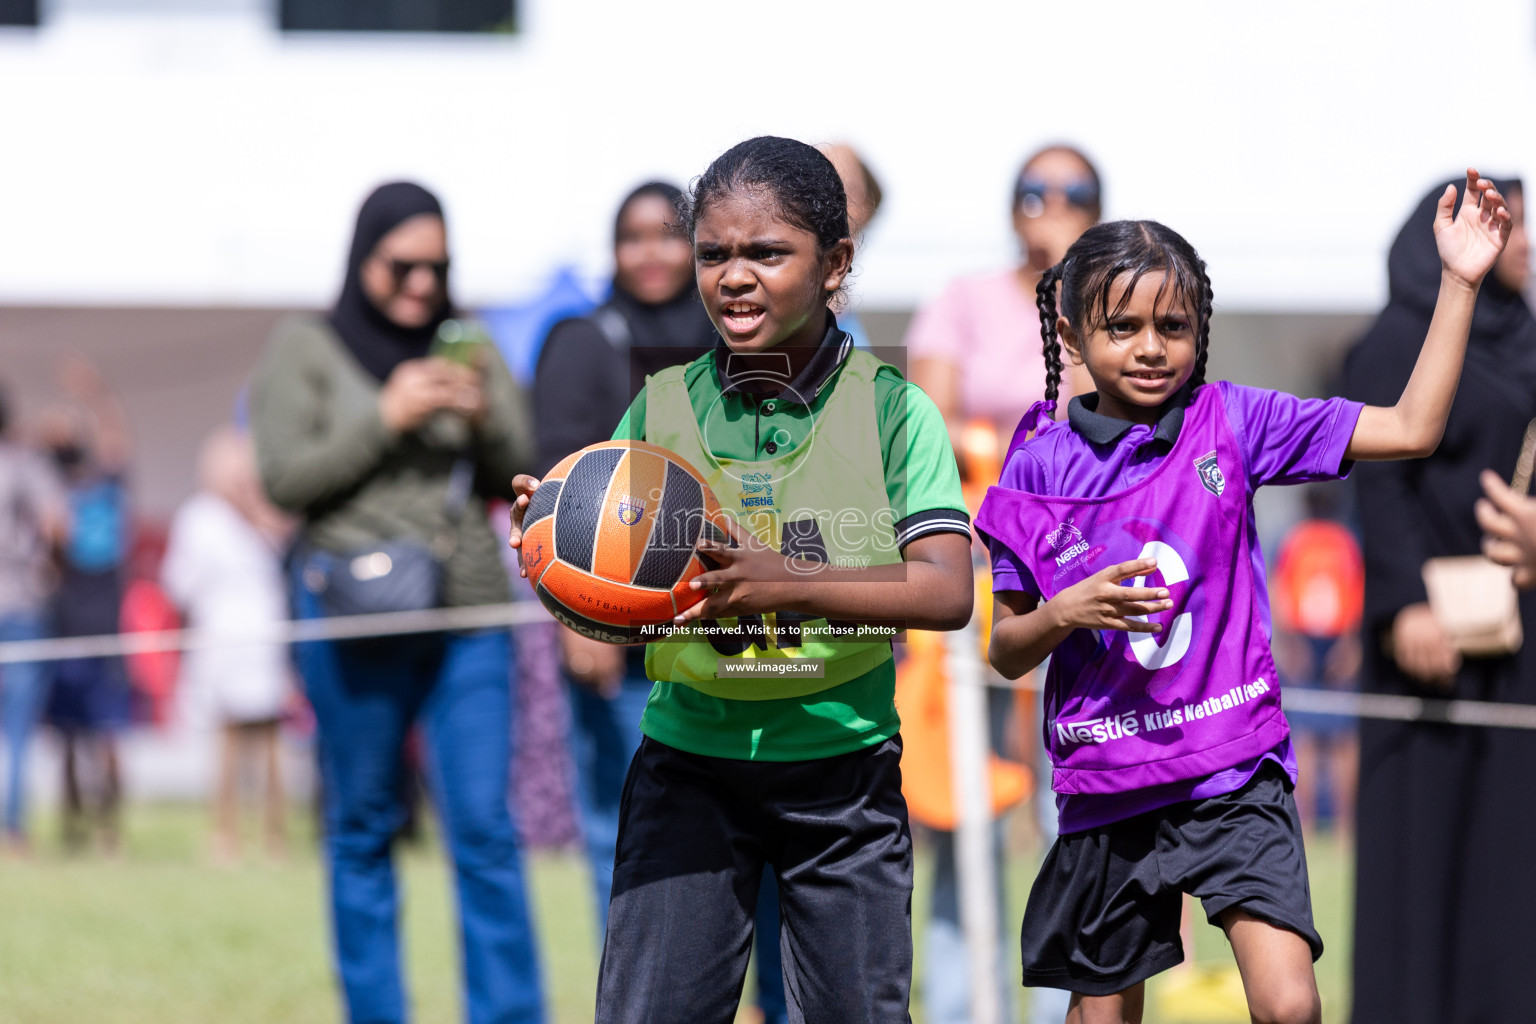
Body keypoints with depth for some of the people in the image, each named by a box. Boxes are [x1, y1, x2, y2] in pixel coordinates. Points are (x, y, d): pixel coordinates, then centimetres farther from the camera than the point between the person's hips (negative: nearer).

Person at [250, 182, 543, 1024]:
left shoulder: (468, 350, 13)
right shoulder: (304, 350, 4)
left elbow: (520, 481, 12)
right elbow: (284, 479, -4)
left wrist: (488, 422, -8)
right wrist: (387, 418, -12)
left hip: (469, 613, 2)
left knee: (485, 829, -6)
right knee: (362, 830, 3)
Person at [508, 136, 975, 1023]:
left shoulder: (892, 410, -3)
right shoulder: (663, 408, 2)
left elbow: (946, 592, -14)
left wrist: (786, 585, -27)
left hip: (841, 766, -1)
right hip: (689, 761, 1)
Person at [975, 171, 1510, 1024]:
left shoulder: (1230, 424, -2)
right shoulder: (1039, 468, -1)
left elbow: (1411, 430, -5)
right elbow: (1006, 653, 4)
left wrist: (1460, 282, -10)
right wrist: (1065, 612, -17)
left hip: (1232, 771, -1)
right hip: (1104, 787, 2)